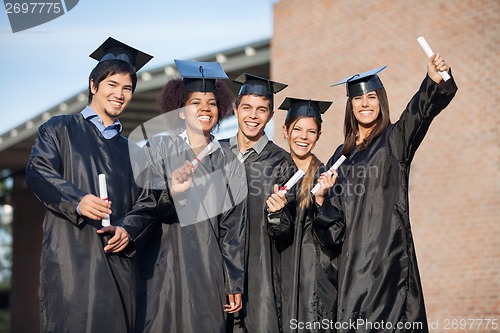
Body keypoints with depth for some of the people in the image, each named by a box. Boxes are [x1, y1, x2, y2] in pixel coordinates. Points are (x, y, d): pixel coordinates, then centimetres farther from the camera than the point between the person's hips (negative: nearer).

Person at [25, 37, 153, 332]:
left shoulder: (130, 150, 24)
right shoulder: (61, 129, 13)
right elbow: (38, 172, -4)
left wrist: (128, 230, -6)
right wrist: (77, 200, -22)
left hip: (118, 262, 4)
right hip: (71, 258, -4)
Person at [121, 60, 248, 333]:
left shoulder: (228, 163, 9)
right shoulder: (159, 148, 1)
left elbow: (233, 228, 10)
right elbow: (147, 206, -5)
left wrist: (235, 284, 8)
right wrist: (171, 194, -27)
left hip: (208, 272, 2)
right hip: (163, 268, -2)